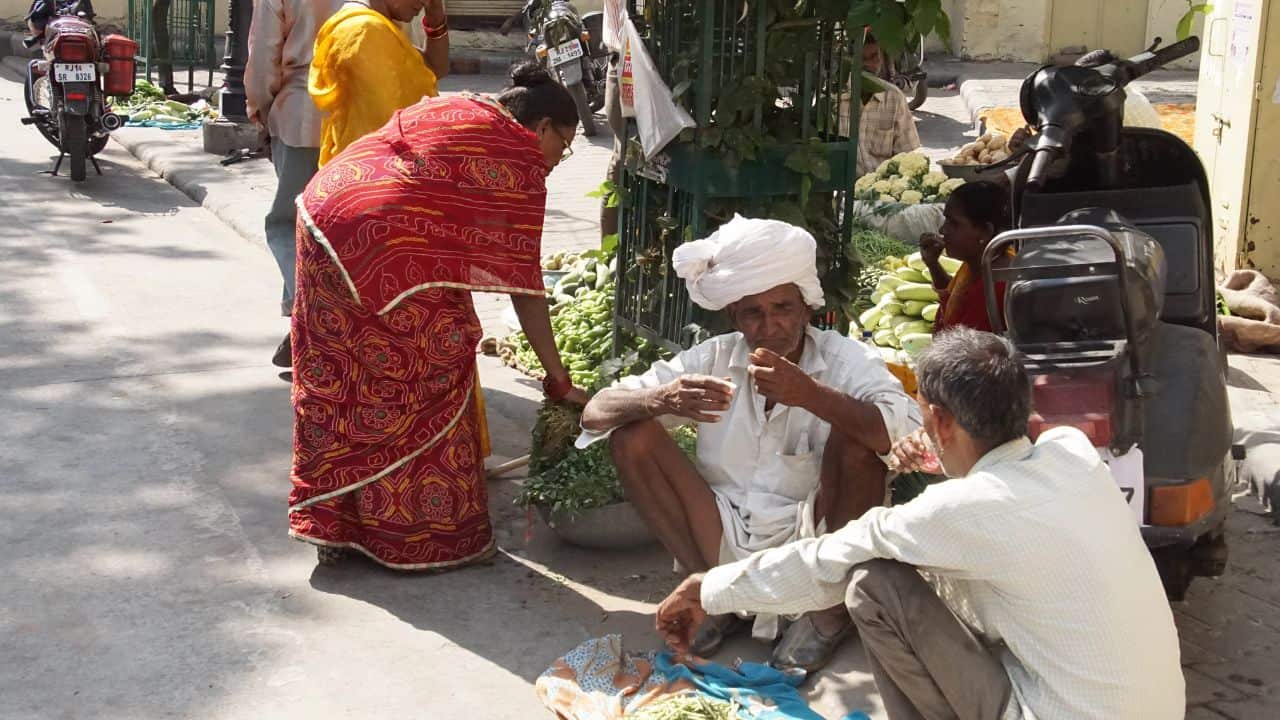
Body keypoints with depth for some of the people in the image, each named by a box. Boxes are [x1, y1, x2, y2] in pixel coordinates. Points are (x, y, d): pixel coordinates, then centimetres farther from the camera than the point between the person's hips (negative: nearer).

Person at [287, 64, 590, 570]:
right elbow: (523, 282, -1)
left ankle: (333, 528, 27)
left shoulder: (452, 108, 23)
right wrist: (558, 380, 4)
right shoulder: (521, 159, 1)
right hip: (382, 248, -9)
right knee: (427, 380, 6)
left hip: (320, 211, 9)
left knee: (334, 381, 16)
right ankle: (424, 537, 15)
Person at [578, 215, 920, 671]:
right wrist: (661, 398, -28)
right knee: (632, 436, -11)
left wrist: (810, 394, -36)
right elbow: (595, 413, -6)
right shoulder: (714, 358, 0)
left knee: (855, 435, -24)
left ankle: (830, 607, -9)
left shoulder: (844, 360, -7)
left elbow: (909, 434, -27)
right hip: (724, 544, 2)